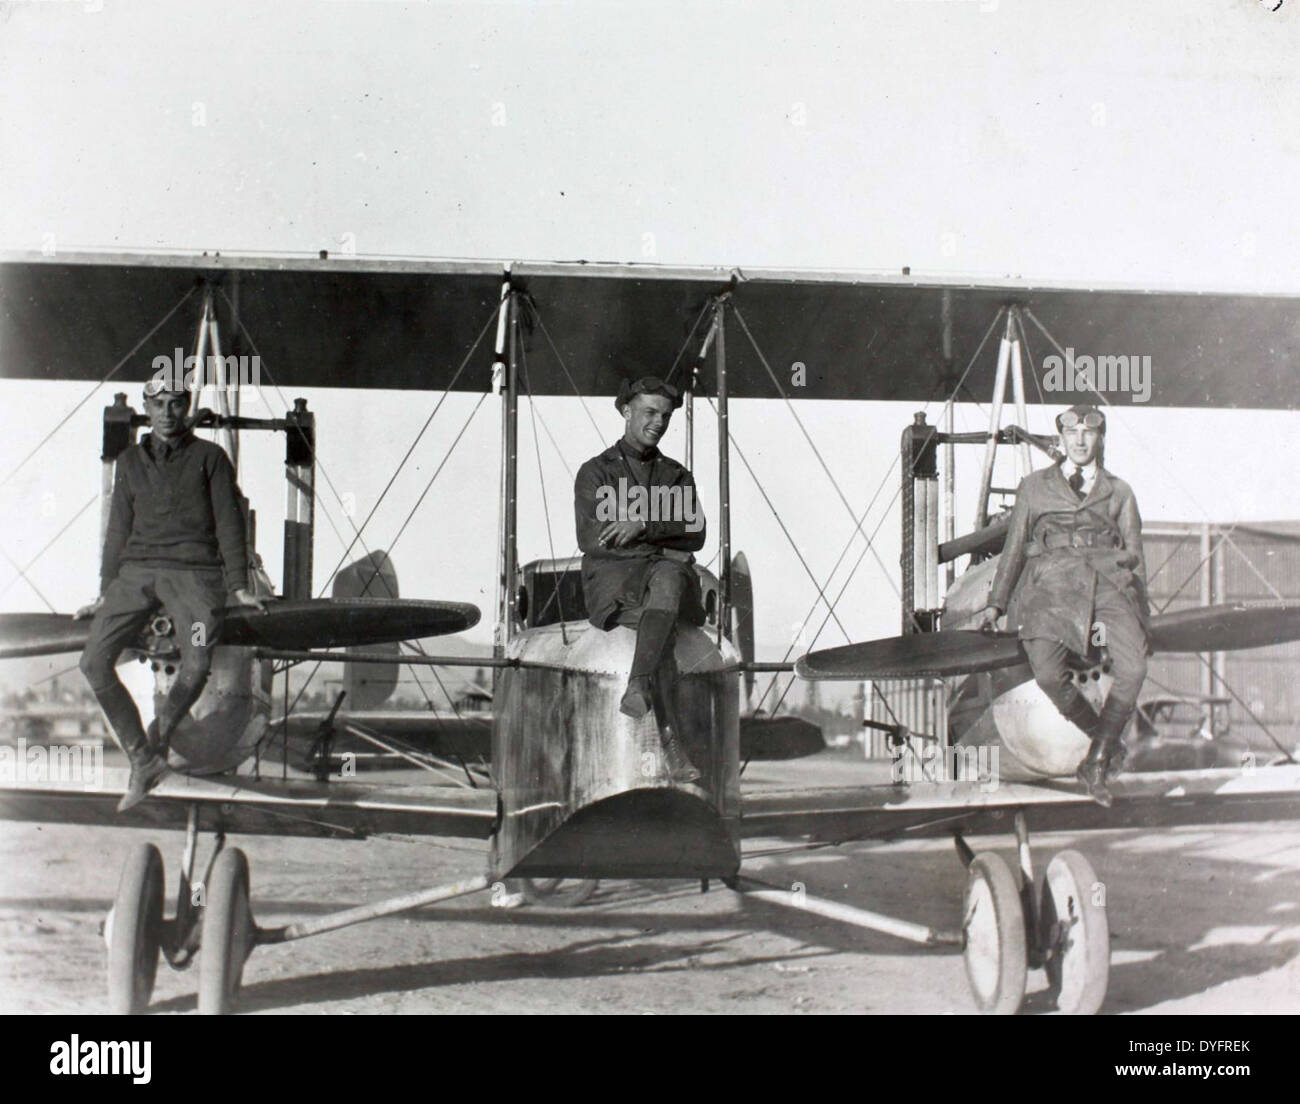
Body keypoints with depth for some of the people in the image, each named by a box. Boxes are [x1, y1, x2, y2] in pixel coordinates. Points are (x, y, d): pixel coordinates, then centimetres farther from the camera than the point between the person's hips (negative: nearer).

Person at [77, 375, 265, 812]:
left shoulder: (209, 457, 9)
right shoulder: (131, 461, 19)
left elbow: (229, 523, 7)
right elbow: (118, 530, 21)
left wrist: (238, 586, -2)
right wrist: (106, 594, 16)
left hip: (194, 571, -3)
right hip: (136, 570, 3)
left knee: (196, 665, -26)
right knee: (94, 661, -16)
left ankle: (158, 736, 2)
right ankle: (143, 759, -6)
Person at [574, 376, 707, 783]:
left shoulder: (677, 476, 20)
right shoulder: (595, 472, 11)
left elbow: (695, 535, 1)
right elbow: (591, 540, -5)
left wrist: (644, 524, -18)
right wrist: (666, 535, -8)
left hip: (666, 570, 2)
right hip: (612, 580, -2)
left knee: (668, 577, -39)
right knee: (663, 625, -37)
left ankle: (638, 687, -51)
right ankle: (668, 739, -41)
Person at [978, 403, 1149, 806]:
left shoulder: (1119, 492, 22)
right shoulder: (1034, 486, 21)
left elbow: (1134, 554, 20)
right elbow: (1014, 546, 20)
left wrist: (1139, 614, 12)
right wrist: (996, 602, 12)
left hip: (1107, 580, 1)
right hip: (1051, 580, 0)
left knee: (1132, 668, -25)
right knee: (1048, 673, -25)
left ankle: (1096, 762, -13)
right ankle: (1107, 742, -3)